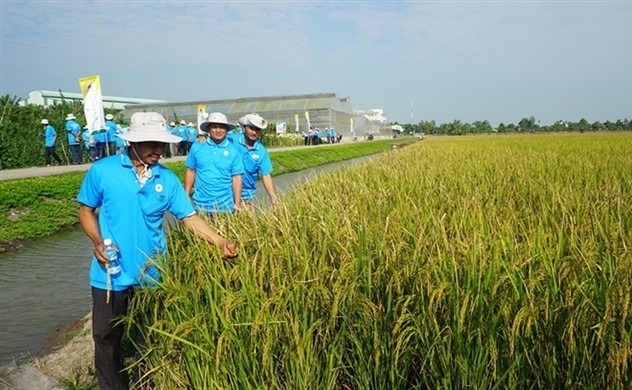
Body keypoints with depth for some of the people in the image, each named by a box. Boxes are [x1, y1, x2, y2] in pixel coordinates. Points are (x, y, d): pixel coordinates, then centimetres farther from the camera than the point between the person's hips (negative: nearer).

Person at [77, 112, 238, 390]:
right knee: (107, 336, 13)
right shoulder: (102, 170, -9)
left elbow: (190, 218, -5)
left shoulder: (168, 180, -3)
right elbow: (86, 210, 1)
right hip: (111, 273, -1)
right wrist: (98, 241, -15)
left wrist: (220, 242, -18)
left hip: (153, 273, 2)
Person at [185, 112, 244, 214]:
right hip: (200, 204, 1)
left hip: (225, 206, -1)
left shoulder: (233, 151, -3)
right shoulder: (197, 147, -1)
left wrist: (237, 204, -5)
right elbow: (190, 171, 6)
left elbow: (236, 178, -3)